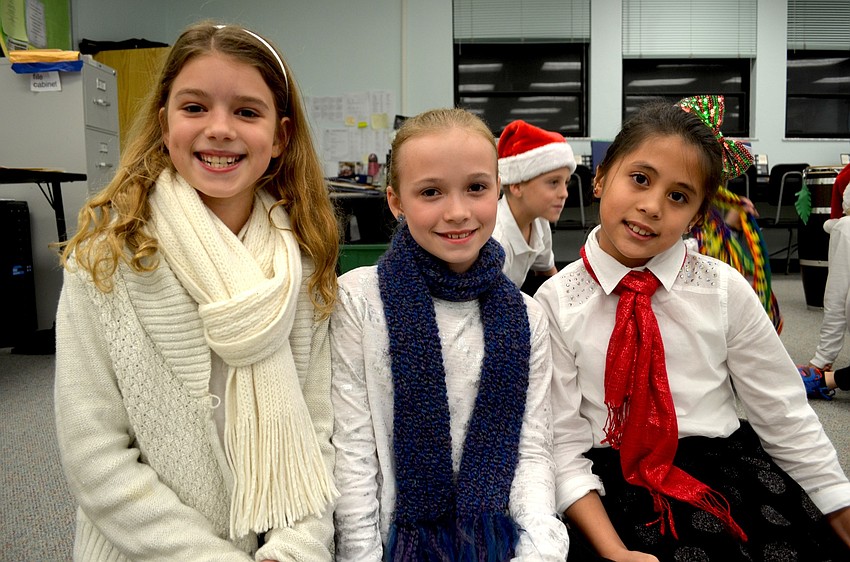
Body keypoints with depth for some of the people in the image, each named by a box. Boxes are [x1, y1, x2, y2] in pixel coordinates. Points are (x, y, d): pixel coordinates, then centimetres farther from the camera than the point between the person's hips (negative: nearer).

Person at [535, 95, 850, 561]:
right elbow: (563, 443, -9)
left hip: (731, 470, 4)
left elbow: (785, 416, 5)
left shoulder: (725, 290, -2)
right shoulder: (556, 303, -7)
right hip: (618, 487, -3)